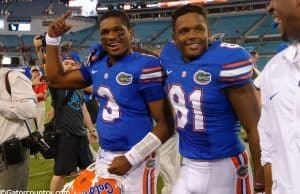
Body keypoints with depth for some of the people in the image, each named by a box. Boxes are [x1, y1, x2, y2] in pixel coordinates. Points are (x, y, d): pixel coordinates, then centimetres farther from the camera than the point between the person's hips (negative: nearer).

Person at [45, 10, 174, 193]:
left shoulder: (145, 66, -15)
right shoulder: (97, 65, 6)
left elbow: (166, 124, -15)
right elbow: (57, 79, 19)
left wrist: (131, 158, -17)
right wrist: (52, 39, 9)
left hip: (137, 160, -6)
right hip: (104, 156, 7)